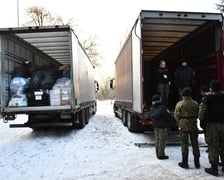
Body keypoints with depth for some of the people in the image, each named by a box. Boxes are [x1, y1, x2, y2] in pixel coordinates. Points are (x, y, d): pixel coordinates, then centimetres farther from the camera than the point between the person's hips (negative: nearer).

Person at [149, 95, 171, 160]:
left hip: (155, 126, 7)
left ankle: (158, 154, 22)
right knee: (162, 141, 0)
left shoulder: (152, 108, 2)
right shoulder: (162, 108, -20)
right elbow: (168, 117, -15)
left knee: (157, 140, 14)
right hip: (162, 126, -7)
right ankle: (161, 155, 5)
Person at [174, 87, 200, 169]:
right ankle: (197, 163, 18)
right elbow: (197, 115, 6)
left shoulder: (180, 104, -11)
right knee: (195, 144, 11)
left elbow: (176, 115, -5)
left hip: (183, 126, -3)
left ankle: (185, 163, 9)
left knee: (184, 144, 4)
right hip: (193, 125, 3)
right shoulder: (195, 103, -1)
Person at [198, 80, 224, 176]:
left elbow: (202, 108, -14)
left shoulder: (208, 97, -8)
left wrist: (201, 118, 0)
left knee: (213, 146, 1)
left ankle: (214, 168, 3)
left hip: (212, 124, -4)